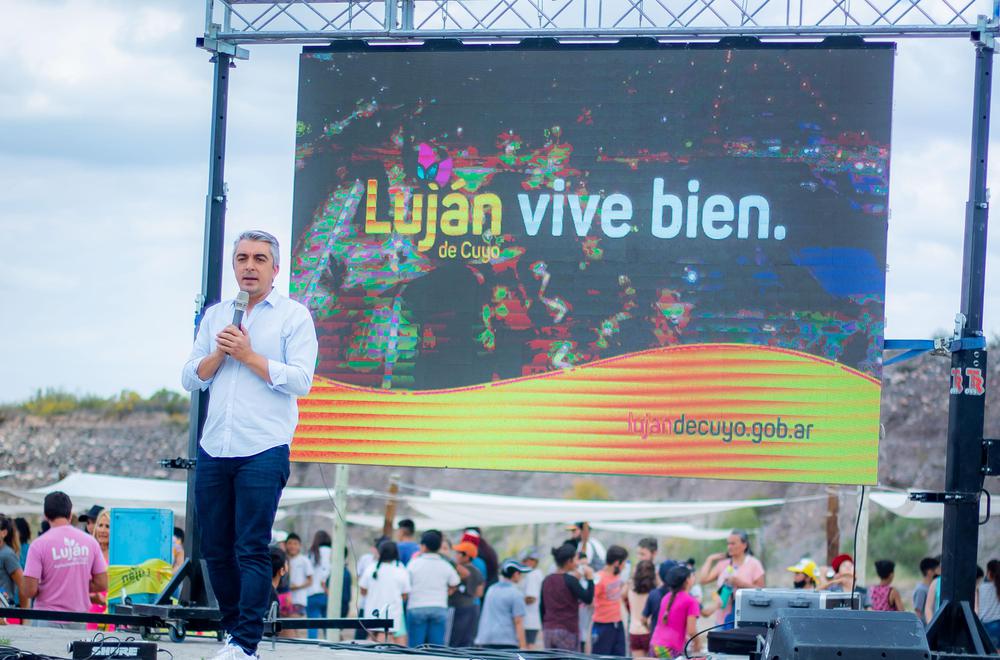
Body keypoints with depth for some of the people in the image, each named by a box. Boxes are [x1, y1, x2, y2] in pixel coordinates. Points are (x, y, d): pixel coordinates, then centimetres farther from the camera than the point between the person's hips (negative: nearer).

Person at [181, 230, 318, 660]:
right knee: (215, 550, 7)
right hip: (213, 451, 5)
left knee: (252, 551, -8)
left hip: (263, 451, -5)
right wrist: (219, 354, -5)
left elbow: (300, 381, -8)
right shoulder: (215, 316, 17)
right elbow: (190, 378, 13)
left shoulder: (293, 316, 2)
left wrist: (248, 355, -10)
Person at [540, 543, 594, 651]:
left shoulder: (546, 580, 9)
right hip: (568, 631, -6)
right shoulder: (570, 580, -11)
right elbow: (588, 599, -11)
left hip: (548, 630, 6)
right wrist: (590, 578, -4)